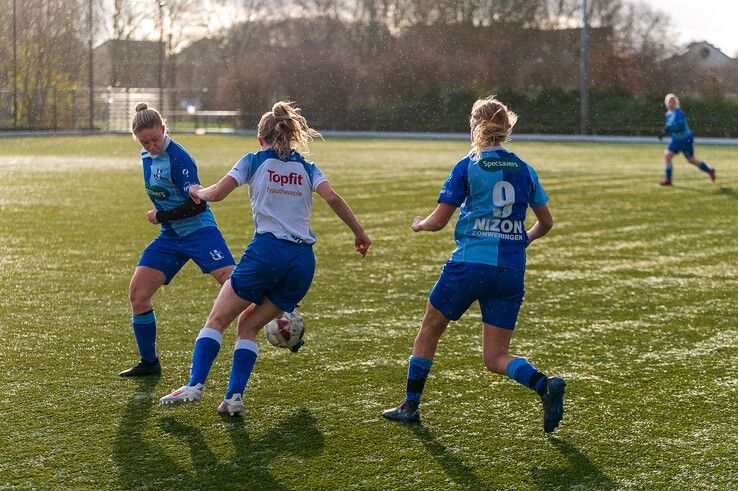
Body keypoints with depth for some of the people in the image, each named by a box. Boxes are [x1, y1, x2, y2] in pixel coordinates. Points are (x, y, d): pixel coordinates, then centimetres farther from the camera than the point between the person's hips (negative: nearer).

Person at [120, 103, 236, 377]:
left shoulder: (178, 159, -19)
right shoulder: (147, 155, 7)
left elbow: (196, 205, -20)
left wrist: (160, 216, -11)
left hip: (199, 231, -8)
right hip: (170, 236, 8)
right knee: (137, 294, -1)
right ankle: (149, 363, 11)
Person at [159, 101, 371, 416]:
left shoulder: (254, 161, 9)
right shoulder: (308, 168, 17)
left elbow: (216, 193, 1)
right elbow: (332, 197, -1)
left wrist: (198, 192, 22)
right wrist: (359, 233, 3)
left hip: (266, 251, -4)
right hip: (303, 260, 4)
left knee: (217, 319, 5)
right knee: (249, 326, 15)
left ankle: (194, 386, -11)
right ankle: (234, 397, 0)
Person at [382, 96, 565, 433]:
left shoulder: (467, 167, -3)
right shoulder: (524, 170, 9)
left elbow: (438, 221, -3)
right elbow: (546, 223, 15)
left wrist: (418, 224, 19)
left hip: (469, 263, -4)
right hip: (511, 271, 4)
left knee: (430, 330, 18)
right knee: (496, 357, 8)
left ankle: (410, 405, 23)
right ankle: (544, 385, -19)